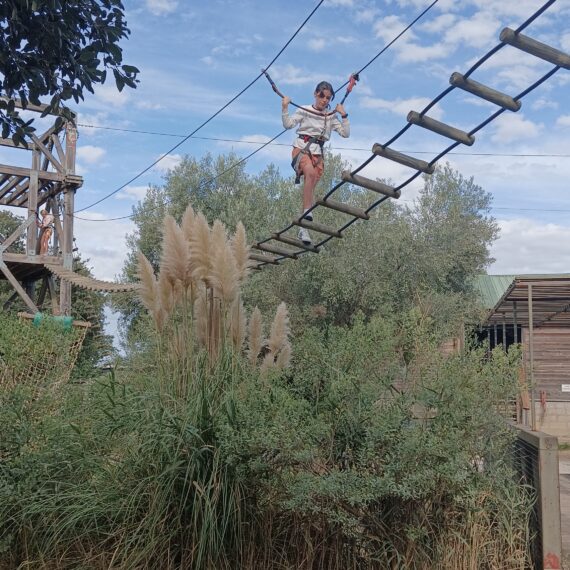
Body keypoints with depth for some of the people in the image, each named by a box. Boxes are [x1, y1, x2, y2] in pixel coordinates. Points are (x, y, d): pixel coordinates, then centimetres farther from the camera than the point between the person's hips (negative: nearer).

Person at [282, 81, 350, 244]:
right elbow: (288, 124, -2)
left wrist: (344, 116, 2)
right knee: (311, 173, -34)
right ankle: (307, 212, -41)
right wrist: (285, 108, -15)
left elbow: (346, 133, 10)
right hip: (301, 147, -3)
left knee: (310, 188, -6)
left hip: (318, 153, 4)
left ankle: (303, 228, -6)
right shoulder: (304, 110, 8)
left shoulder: (331, 116, 16)